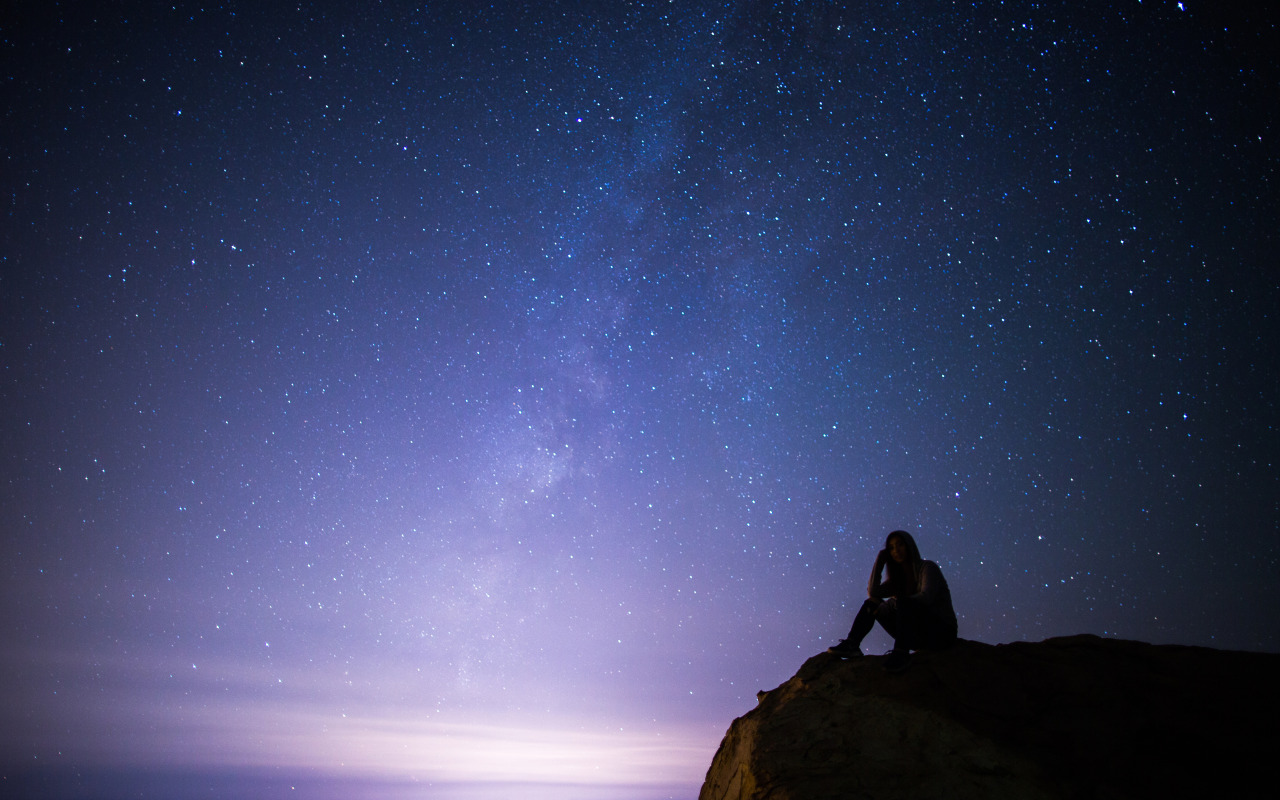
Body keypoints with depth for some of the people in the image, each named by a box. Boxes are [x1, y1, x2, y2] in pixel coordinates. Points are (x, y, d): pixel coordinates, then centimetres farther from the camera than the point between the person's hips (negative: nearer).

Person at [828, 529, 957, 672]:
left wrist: (896, 603, -14)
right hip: (919, 635, 7)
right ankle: (852, 645, -14)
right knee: (871, 603, 1)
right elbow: (872, 592, -2)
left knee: (902, 602, -31)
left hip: (941, 631, -7)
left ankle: (901, 653, -37)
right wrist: (879, 560, 1)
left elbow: (926, 597, -21)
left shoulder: (927, 567, -3)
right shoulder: (897, 579, 15)